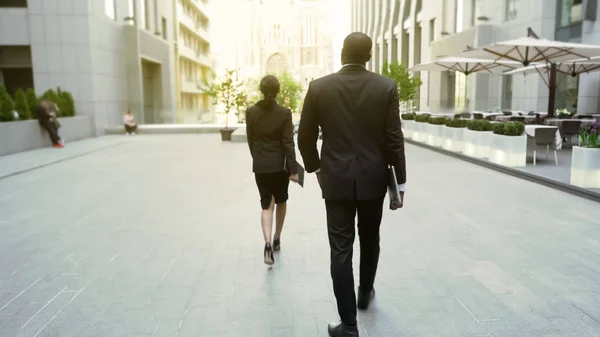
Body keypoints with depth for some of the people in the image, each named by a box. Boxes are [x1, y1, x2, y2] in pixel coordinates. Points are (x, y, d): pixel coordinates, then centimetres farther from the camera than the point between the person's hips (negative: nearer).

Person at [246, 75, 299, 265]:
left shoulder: (251, 112, -2)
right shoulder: (284, 113, -9)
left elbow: (250, 140, 6)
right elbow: (288, 143, -12)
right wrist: (293, 169, -9)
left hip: (260, 165, 1)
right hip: (280, 164, -1)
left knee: (266, 204, 5)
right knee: (281, 201, 19)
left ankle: (268, 243, -15)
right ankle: (277, 239, 30)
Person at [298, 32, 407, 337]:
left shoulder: (319, 87, -4)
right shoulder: (386, 87, -5)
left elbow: (305, 137, 0)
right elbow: (394, 140, -7)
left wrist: (315, 168, 17)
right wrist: (399, 183, 1)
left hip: (336, 179, -1)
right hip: (373, 178, 2)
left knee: (341, 250, 4)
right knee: (369, 239, 24)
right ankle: (365, 292, 45)